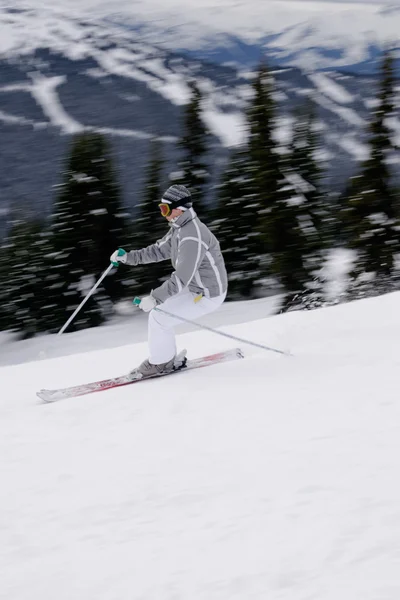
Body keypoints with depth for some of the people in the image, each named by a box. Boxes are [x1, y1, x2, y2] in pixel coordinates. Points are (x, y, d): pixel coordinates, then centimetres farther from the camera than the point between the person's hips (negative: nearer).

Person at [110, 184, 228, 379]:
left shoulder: (192, 237, -30)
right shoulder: (179, 228, 4)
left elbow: (182, 277, -33)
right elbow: (159, 250, 15)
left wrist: (156, 298, -35)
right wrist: (128, 257, 5)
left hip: (207, 296, -10)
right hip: (194, 288, 10)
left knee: (158, 318, -10)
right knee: (158, 312, 11)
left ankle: (159, 363, 8)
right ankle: (169, 359, 20)